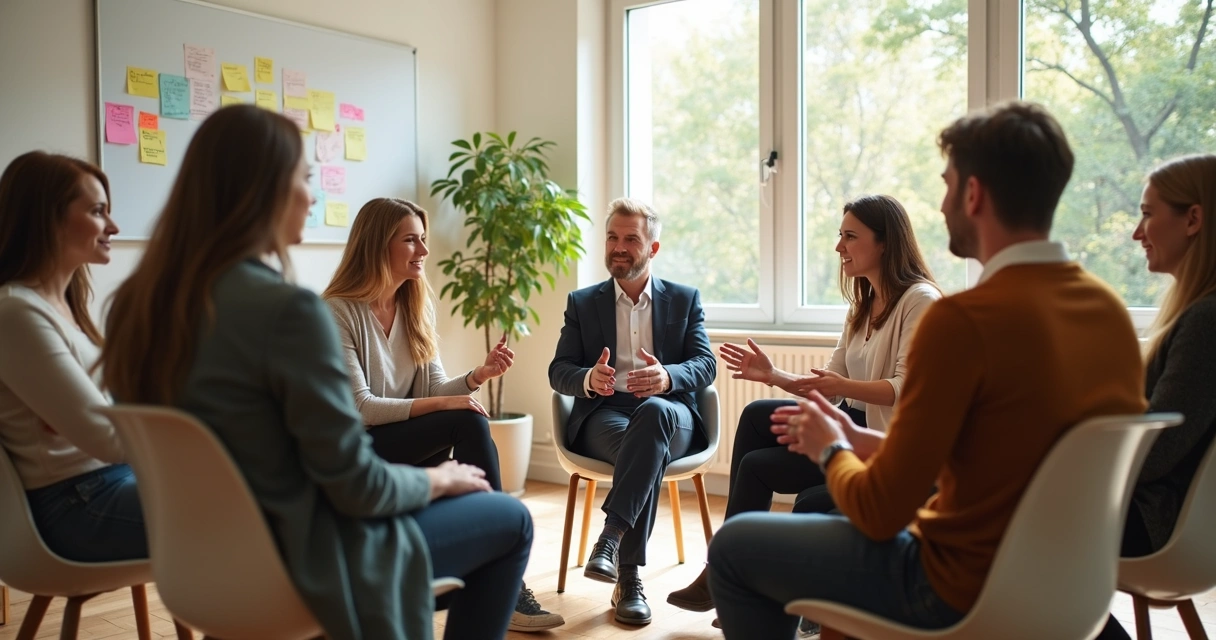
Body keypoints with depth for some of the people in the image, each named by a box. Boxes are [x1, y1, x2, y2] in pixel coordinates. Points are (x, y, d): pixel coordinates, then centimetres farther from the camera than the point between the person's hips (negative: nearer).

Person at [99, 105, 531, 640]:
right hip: (299, 560, -8)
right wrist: (438, 479, -3)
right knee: (511, 521, 11)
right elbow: (356, 486, -22)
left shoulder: (138, 301, -2)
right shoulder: (288, 309, -27)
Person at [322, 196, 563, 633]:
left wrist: (480, 375, -17)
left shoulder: (417, 308, 8)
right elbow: (359, 409, -19)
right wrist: (440, 405, -26)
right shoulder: (336, 312, -13)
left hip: (408, 445, 6)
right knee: (469, 424, -27)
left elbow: (434, 390, 3)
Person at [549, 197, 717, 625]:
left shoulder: (685, 299, 13)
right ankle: (628, 576, -31)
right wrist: (589, 379, -21)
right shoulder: (582, 303, 13)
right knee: (649, 450, -36)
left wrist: (667, 377, -24)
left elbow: (706, 365, 1)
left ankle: (611, 536, -38)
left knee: (652, 412, -38)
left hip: (669, 415, 0)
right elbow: (558, 372, 5)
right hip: (603, 416, 0)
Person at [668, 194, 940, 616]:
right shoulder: (863, 305, 14)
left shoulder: (920, 300, -13)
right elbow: (829, 386, 10)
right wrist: (773, 375, -3)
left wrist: (846, 386, -36)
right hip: (854, 422, 9)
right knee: (756, 417, -7)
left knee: (758, 467, -12)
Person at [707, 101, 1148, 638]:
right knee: (819, 504, 28)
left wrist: (830, 450, 2)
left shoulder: (964, 319, -25)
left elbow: (880, 512, -19)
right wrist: (858, 440, 10)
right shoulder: (1110, 309, -1)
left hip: (962, 596, -8)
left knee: (733, 546, 7)